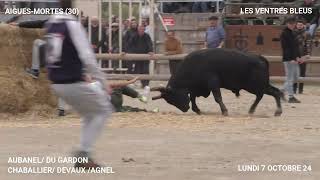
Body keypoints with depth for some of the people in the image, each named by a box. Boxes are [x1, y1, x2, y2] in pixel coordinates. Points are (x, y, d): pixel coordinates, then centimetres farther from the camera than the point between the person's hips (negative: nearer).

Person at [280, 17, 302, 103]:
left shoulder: (292, 34, 16)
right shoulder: (284, 34, -10)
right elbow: (285, 48, -16)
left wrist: (298, 57, 9)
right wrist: (291, 59, -22)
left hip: (294, 59, 9)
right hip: (288, 59, -9)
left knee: (295, 77, 14)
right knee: (290, 78, -5)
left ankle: (282, 91, 23)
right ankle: (291, 97, -2)